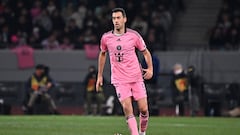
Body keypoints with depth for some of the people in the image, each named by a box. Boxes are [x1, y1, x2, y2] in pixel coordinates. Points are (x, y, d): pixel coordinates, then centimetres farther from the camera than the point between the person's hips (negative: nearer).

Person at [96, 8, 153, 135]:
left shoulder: (133, 35, -3)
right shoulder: (106, 38, 1)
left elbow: (145, 52, 9)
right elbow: (102, 54, 18)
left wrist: (150, 69, -6)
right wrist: (99, 76, 19)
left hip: (136, 77, 0)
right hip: (119, 79, 0)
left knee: (144, 109, -3)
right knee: (127, 108, -16)